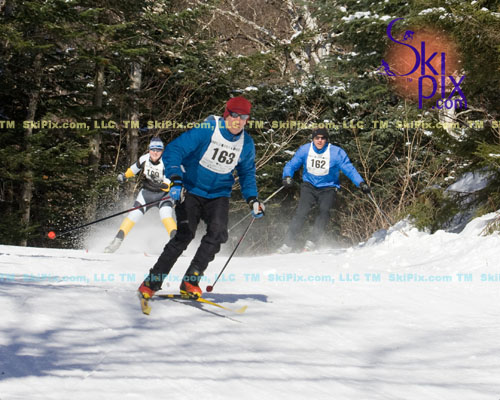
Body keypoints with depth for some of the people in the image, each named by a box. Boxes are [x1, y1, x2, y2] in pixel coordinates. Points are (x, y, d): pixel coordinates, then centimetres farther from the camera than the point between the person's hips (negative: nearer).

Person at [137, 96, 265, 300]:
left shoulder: (246, 144, -2)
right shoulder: (205, 131, -18)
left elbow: (247, 173, 16)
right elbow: (173, 150, -21)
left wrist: (252, 199, 4)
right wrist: (175, 180, -35)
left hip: (218, 195, 4)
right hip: (191, 190, -4)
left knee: (218, 233, -19)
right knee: (184, 235, -16)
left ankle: (191, 280, -10)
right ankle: (152, 282, -7)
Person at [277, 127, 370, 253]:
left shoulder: (336, 152, -11)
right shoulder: (304, 150, -5)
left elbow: (349, 169, -10)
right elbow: (291, 165, 1)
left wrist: (361, 183, -24)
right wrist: (287, 176, -21)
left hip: (328, 188, -1)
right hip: (309, 186, 1)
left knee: (324, 210, -28)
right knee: (301, 212, -20)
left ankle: (312, 242, -22)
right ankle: (288, 244, -18)